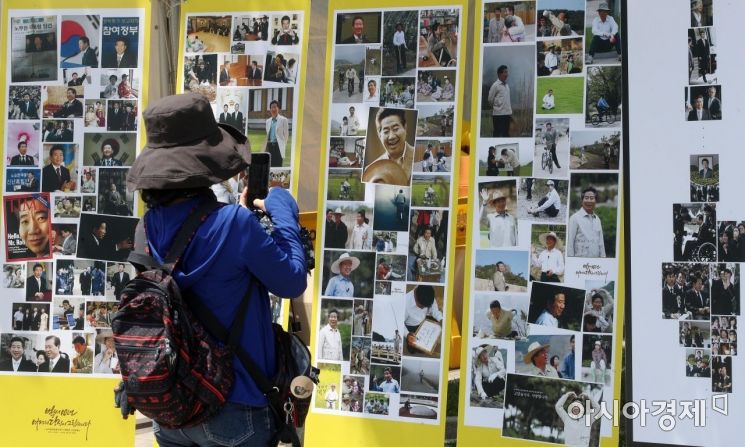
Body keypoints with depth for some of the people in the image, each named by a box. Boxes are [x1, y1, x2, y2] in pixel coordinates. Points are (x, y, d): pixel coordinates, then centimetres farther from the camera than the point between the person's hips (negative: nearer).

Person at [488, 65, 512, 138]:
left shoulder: (506, 85, 14)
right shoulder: (495, 85, -8)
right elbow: (490, 100, -4)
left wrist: (510, 113, 17)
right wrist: (496, 107, 8)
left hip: (507, 113, 7)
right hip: (498, 114, -7)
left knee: (506, 134, 8)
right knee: (498, 134, -5)